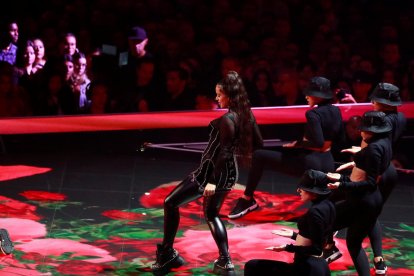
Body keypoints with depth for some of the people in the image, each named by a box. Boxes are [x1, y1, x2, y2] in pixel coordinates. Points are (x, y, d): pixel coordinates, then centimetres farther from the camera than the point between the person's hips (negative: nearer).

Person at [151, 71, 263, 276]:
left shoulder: (227, 119, -22)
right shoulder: (245, 114, 1)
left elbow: (224, 152, -26)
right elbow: (258, 144, 7)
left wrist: (213, 181, -26)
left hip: (211, 171, -9)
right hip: (229, 173, 9)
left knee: (170, 203, 6)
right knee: (211, 214, 27)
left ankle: (167, 254, 11)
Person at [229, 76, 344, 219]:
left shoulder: (313, 114, -16)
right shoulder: (336, 111, 6)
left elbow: (318, 143, -26)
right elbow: (340, 138, 18)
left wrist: (298, 144, -10)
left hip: (309, 163, -7)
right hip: (328, 163, 7)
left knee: (259, 156, 1)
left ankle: (247, 200, 5)